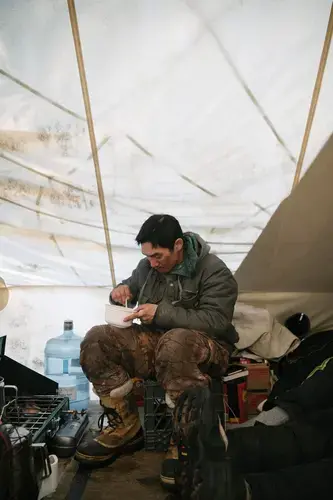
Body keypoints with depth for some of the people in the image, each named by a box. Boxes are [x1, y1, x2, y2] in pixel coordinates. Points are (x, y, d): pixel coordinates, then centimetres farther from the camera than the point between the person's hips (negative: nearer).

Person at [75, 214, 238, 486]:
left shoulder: (214, 271, -15)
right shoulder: (148, 265, 3)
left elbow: (215, 322, -22)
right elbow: (133, 284, 22)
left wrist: (162, 313, -27)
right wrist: (123, 291, -5)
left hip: (204, 348, -6)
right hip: (153, 342, 6)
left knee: (176, 343, -43)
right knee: (97, 339, -16)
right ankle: (125, 426, -7)